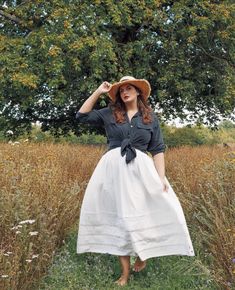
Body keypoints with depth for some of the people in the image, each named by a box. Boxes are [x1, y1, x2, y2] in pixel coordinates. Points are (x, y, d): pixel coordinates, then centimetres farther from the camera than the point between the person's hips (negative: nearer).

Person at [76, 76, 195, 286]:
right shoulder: (109, 114, 10)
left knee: (145, 214, -8)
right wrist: (98, 92, 5)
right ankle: (125, 270, 15)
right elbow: (81, 116, 9)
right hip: (113, 170, 1)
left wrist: (161, 178, -6)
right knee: (117, 217, 3)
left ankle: (142, 255, 23)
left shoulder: (151, 117, 7)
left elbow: (158, 149, 4)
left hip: (141, 170, -1)